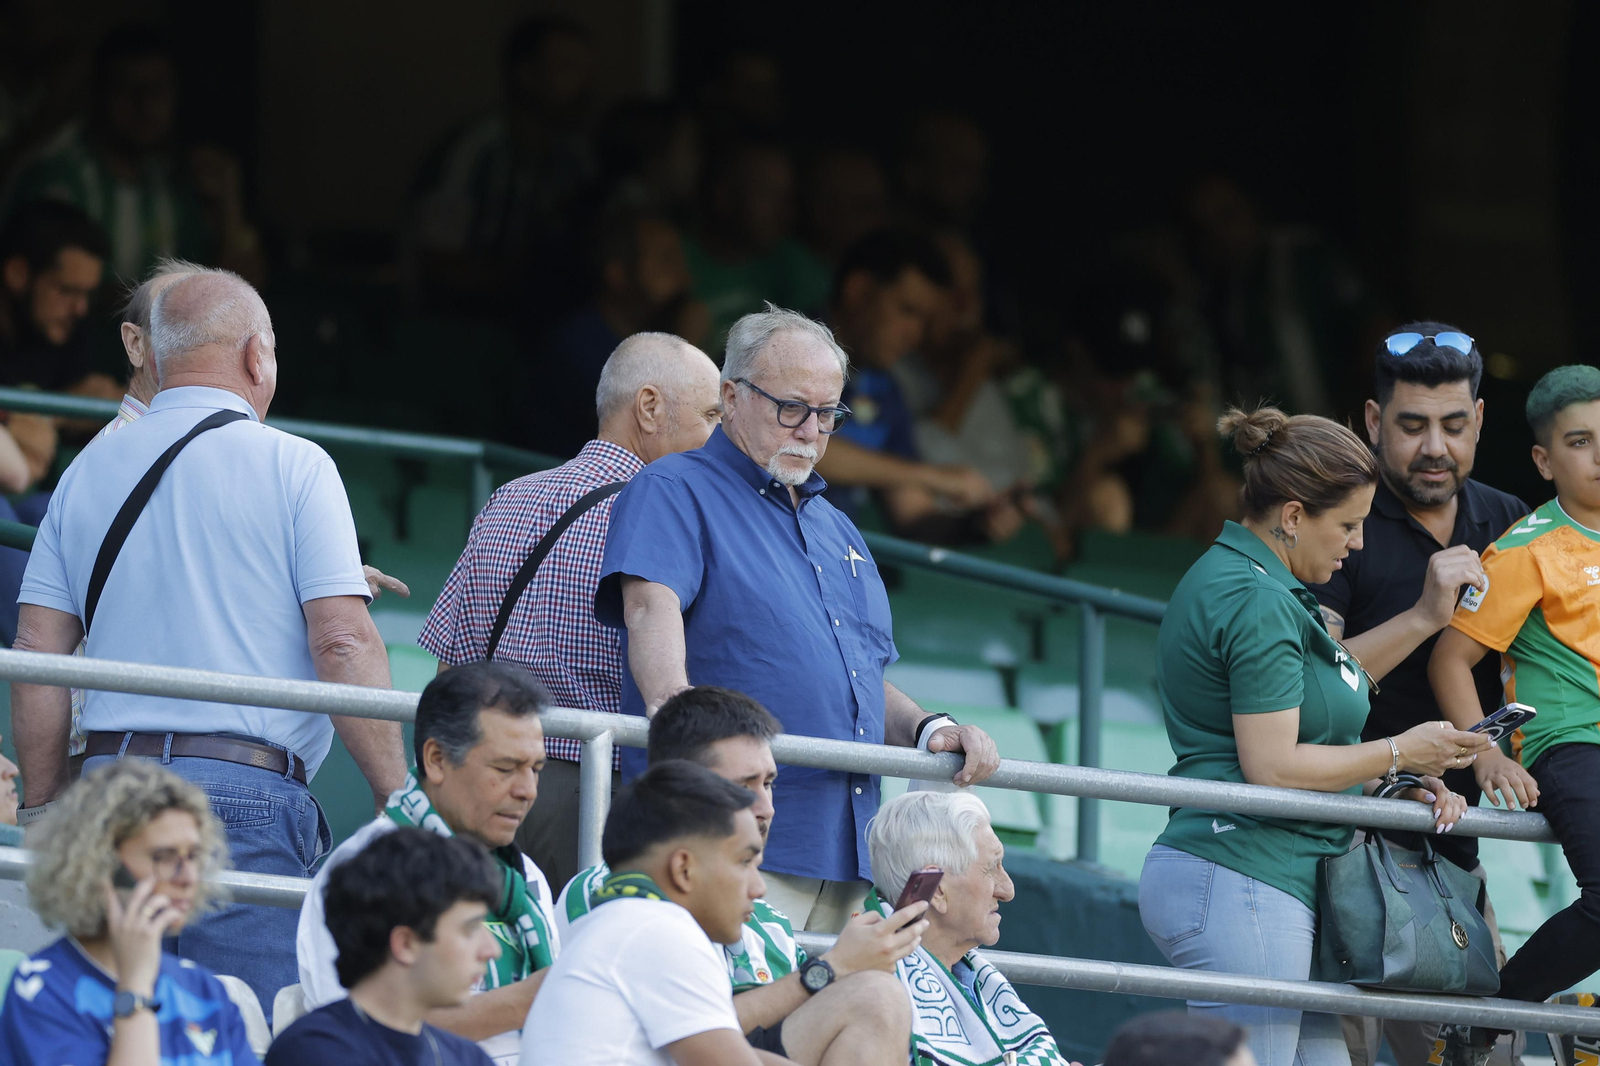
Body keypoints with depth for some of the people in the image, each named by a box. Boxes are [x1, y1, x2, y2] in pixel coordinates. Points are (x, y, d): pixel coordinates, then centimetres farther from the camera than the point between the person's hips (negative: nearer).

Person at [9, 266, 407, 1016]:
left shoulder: (89, 470, 14)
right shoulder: (291, 468, 0)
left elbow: (37, 657, 11)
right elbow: (343, 645, -8)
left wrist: (43, 813, 17)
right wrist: (396, 798, -4)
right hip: (246, 797, -5)